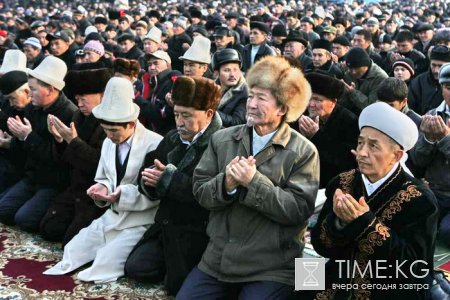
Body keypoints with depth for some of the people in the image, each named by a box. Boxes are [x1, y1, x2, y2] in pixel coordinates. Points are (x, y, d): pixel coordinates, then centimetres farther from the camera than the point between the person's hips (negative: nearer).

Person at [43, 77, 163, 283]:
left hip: (140, 222, -7)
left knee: (104, 265, -17)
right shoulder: (109, 143, 8)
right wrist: (103, 188, -7)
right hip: (112, 217, 7)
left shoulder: (155, 144, -16)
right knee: (72, 252, -2)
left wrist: (123, 194, -24)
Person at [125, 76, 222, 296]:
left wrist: (170, 179, -25)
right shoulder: (172, 139, 10)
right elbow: (147, 167, 13)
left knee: (176, 285, -9)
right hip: (166, 225, 8)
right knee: (135, 268, 2)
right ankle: (173, 264, 23)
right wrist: (148, 179, -12)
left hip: (197, 232, -8)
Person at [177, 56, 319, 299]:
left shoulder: (303, 151, -7)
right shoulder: (221, 139, 5)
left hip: (271, 268, -4)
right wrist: (226, 183, -19)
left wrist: (254, 181, -21)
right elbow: (200, 192, 2)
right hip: (217, 259, 4)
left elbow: (299, 210, -14)